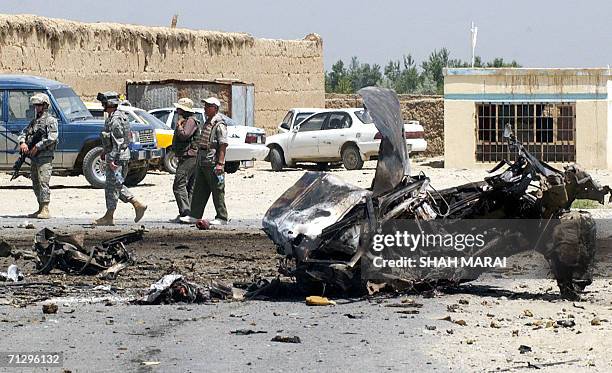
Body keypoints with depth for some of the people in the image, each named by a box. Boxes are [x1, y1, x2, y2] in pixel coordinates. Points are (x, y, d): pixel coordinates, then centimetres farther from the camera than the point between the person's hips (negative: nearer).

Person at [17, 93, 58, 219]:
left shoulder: (50, 120, -4)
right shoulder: (34, 121, 20)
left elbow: (52, 138, -17)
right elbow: (23, 133, 18)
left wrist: (37, 147, -17)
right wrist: (22, 143, -5)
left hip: (45, 157, -8)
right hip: (34, 157, 8)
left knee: (43, 182, -15)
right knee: (36, 184, 10)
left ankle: (45, 210, -18)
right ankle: (40, 209, 15)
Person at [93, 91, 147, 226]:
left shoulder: (115, 120, -18)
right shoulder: (111, 118, 14)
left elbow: (118, 142, -23)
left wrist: (112, 159, -24)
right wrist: (105, 152, 27)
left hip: (117, 158, -11)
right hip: (119, 157, 11)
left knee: (112, 187, -4)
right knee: (117, 186, 15)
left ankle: (109, 217, 2)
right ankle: (138, 205, 14)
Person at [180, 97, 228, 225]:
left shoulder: (219, 125, -12)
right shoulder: (207, 123, 17)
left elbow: (223, 145, -17)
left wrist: (220, 163, -23)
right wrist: (198, 161, 22)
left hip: (213, 163, -9)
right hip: (202, 162, 9)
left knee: (217, 191, -3)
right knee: (199, 190, 10)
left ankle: (222, 218, 2)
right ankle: (195, 215, 14)